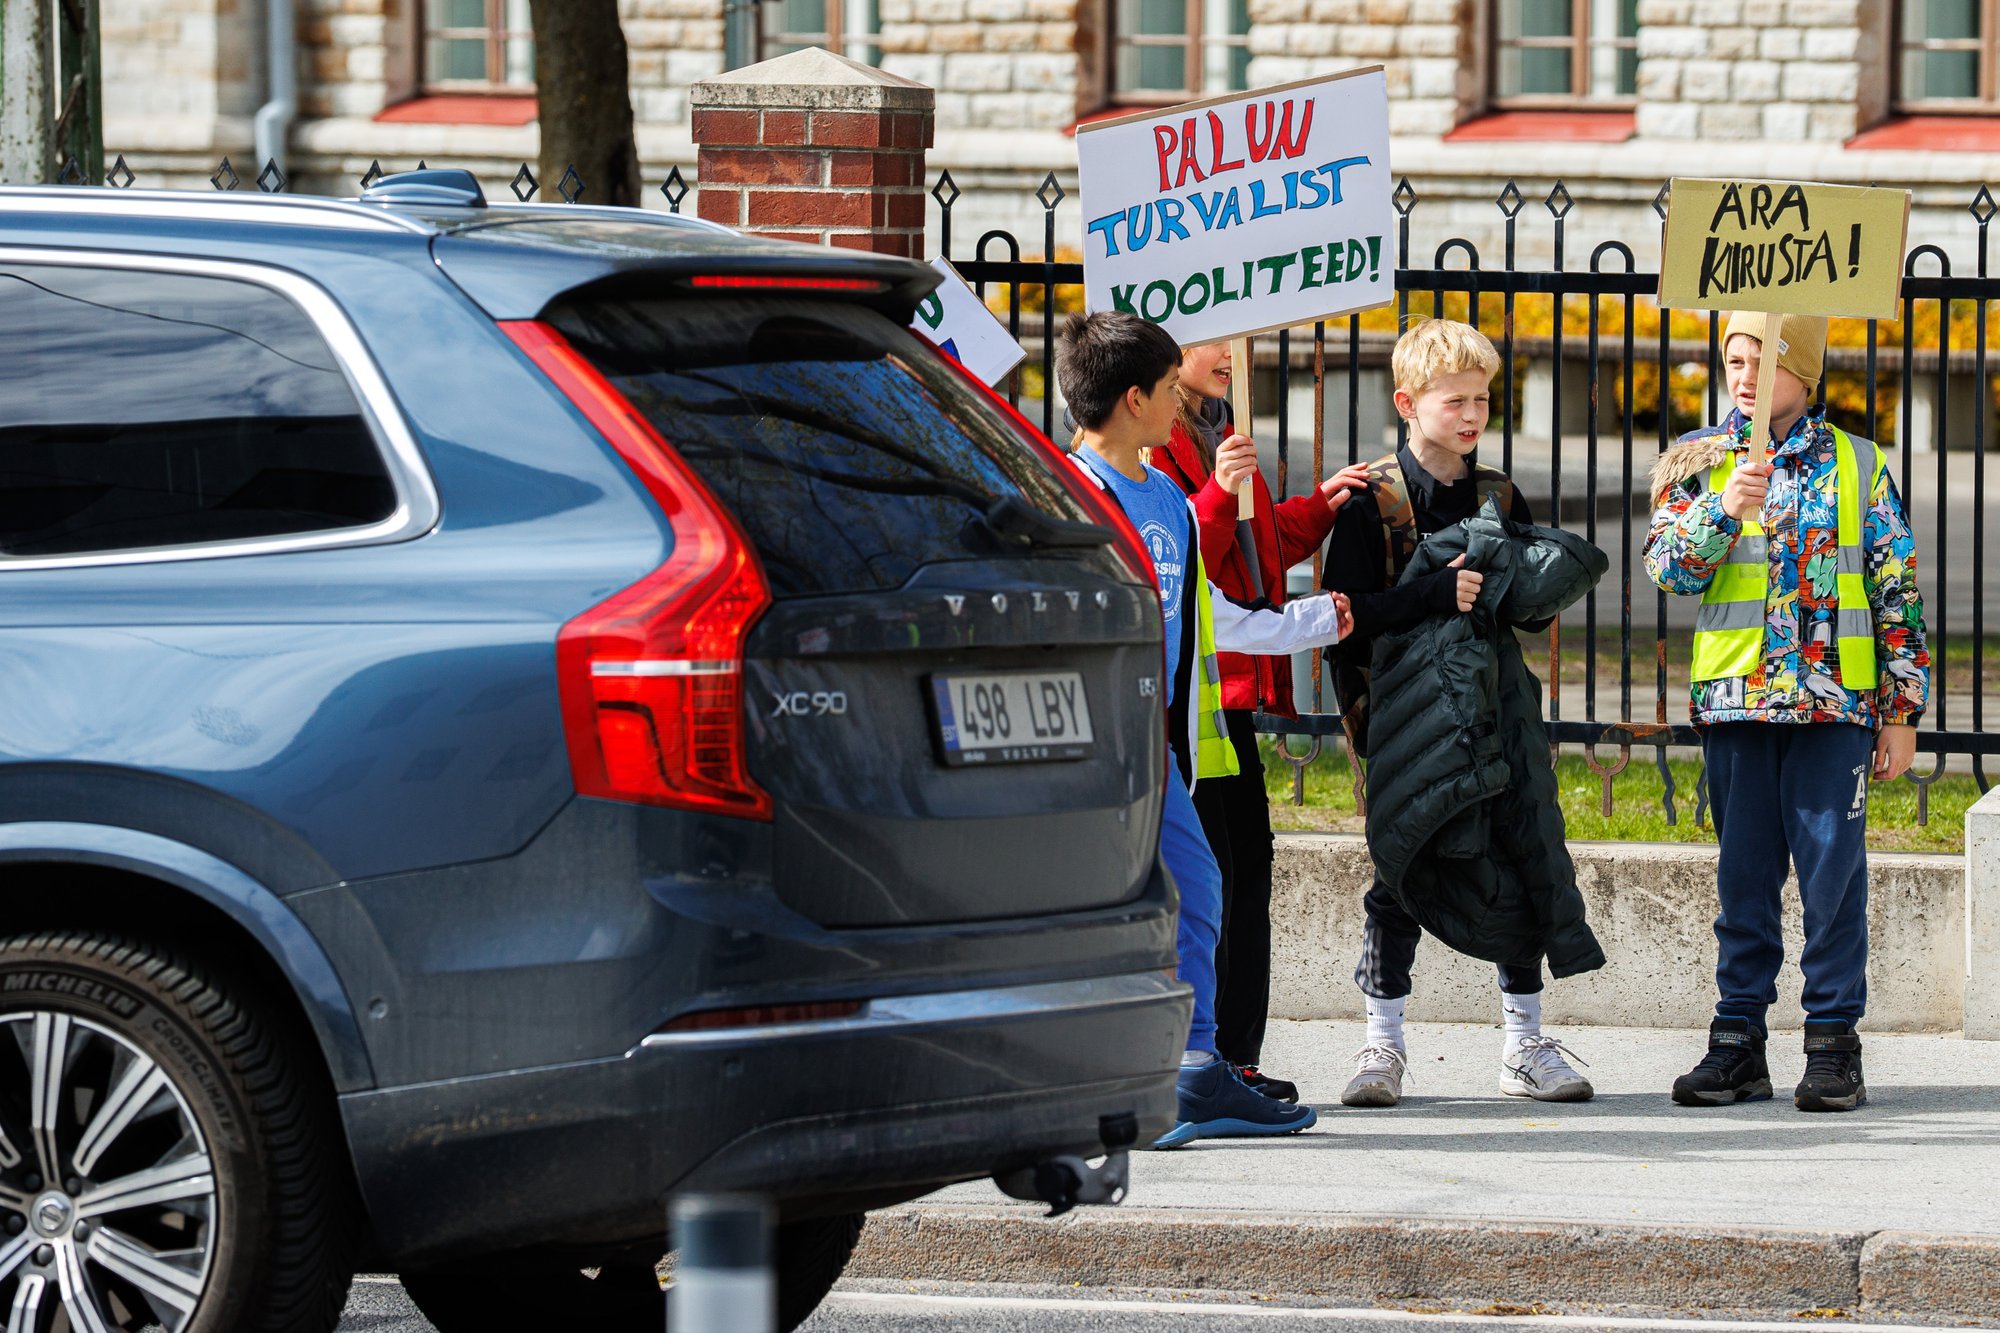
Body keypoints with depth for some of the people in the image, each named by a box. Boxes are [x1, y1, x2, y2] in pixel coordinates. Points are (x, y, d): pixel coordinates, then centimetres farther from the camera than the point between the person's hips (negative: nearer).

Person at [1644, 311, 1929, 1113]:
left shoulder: (1858, 466, 5)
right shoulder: (1695, 462, 7)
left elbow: (1899, 590, 5)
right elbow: (1668, 567, -5)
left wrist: (1902, 711, 1)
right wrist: (1723, 511, -23)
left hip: (1834, 703, -1)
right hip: (1736, 700, 1)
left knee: (1833, 870, -2)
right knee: (1744, 874, 5)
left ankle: (1833, 1045, 3)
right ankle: (1739, 1040, 11)